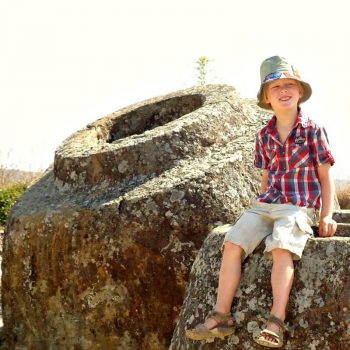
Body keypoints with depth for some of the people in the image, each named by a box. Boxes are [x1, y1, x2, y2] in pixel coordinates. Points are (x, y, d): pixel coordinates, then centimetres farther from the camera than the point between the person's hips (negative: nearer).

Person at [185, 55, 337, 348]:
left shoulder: (313, 131, -1)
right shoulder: (264, 136, 11)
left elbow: (325, 175, 2)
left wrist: (327, 216, -4)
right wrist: (261, 208, 16)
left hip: (299, 207, -5)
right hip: (266, 204, 5)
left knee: (281, 248, -32)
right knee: (233, 243, -15)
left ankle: (276, 323, -32)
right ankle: (221, 316, -13)